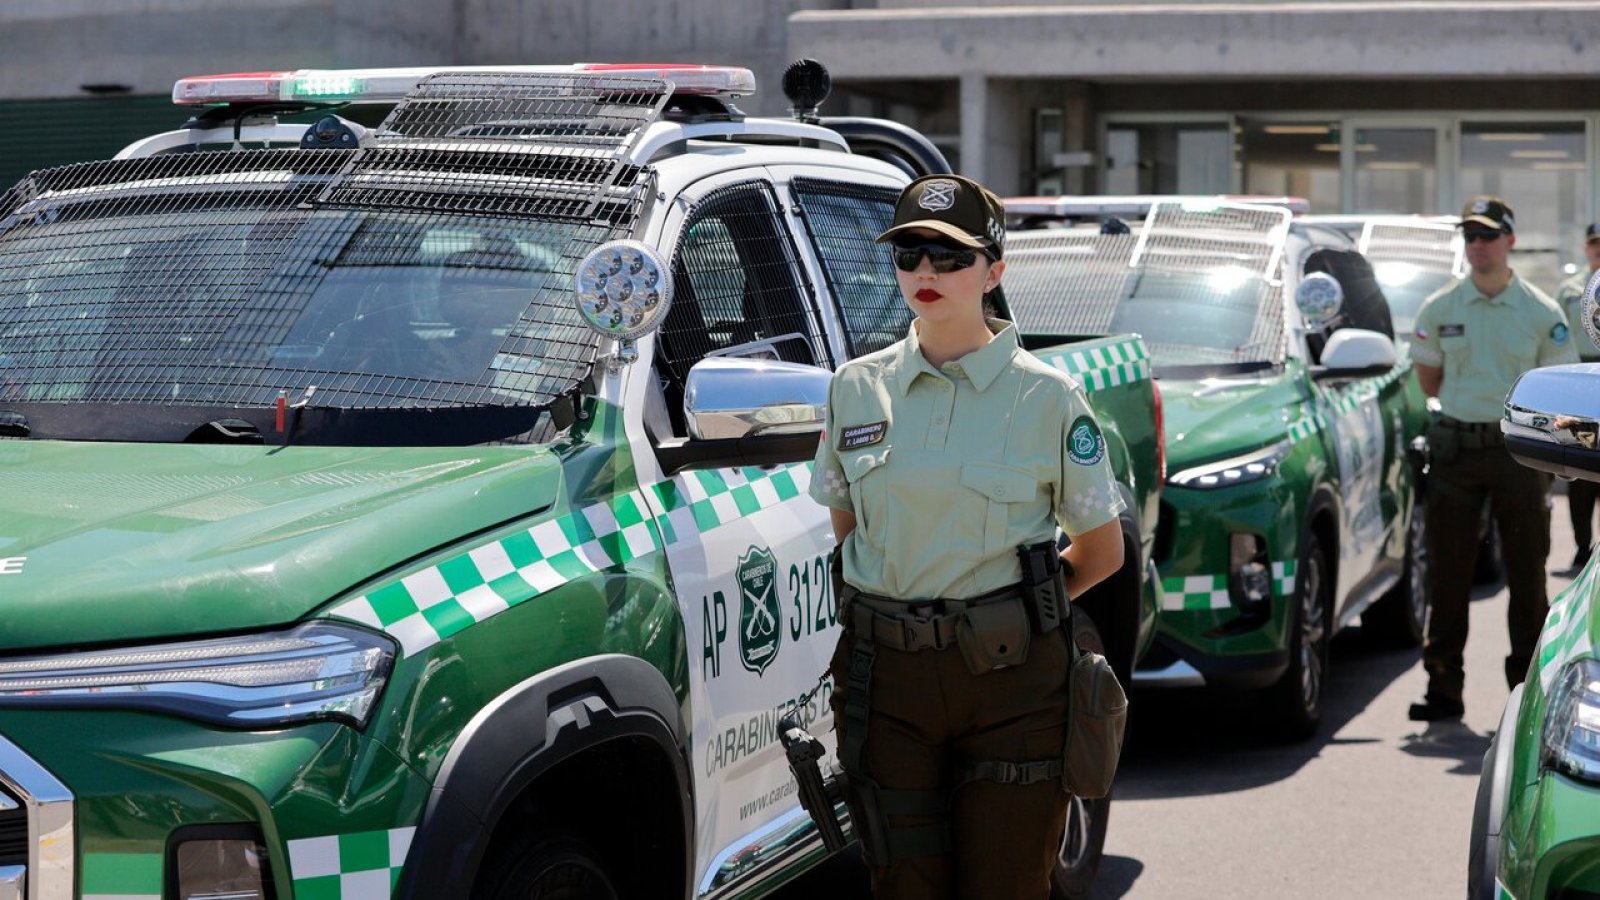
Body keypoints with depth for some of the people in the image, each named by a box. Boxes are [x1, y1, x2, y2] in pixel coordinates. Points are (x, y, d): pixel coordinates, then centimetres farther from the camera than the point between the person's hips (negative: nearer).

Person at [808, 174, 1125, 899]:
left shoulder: (1047, 396, -2)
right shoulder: (856, 388, 6)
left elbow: (1102, 551, 5)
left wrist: (1007, 605, 2)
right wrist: (897, 602, 6)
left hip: (1010, 678, -3)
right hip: (885, 677, 3)